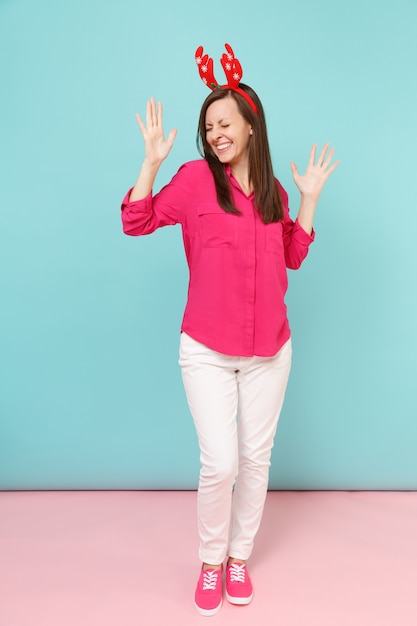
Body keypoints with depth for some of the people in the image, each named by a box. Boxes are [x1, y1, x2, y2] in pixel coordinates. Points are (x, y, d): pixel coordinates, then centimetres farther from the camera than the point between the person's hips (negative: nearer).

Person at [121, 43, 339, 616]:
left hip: (269, 352, 4)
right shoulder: (196, 178, -4)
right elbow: (136, 222, -7)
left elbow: (293, 257, 13)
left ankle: (240, 556, 35)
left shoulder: (273, 191, 9)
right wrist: (152, 161, -15)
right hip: (207, 352, -4)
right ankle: (210, 561, 24)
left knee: (256, 458, 12)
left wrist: (310, 198, 8)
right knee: (220, 464, -5)